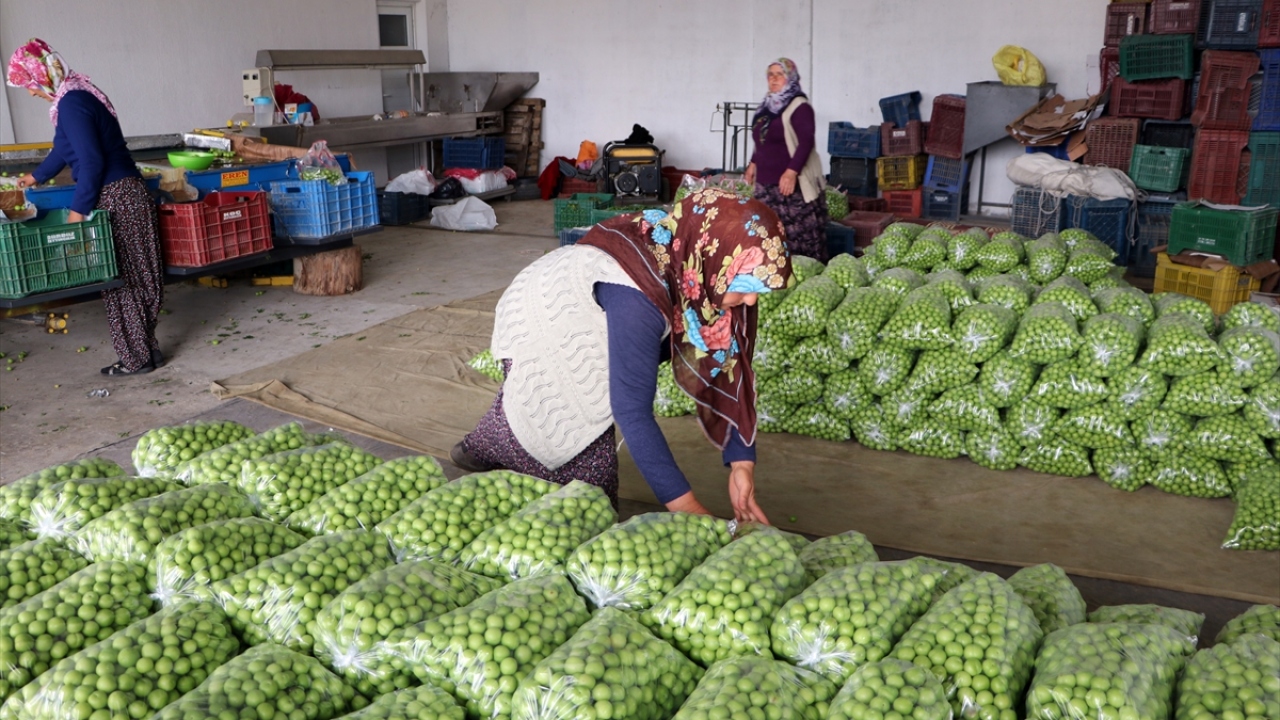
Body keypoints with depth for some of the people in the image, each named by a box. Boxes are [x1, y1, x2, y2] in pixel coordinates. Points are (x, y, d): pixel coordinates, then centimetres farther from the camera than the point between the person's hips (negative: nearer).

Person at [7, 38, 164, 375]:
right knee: (135, 277, 12)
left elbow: (91, 161, -21)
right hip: (125, 193, 9)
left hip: (113, 199, -9)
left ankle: (136, 357, 7)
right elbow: (66, 147, 31)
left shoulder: (70, 103, -15)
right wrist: (36, 176, 46)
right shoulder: (79, 92, 16)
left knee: (120, 279, -1)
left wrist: (78, 209, -15)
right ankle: (146, 348, 19)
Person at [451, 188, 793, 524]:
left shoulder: (717, 283, -22)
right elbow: (632, 411, -43)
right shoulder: (638, 297, -43)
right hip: (539, 328, -6)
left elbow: (729, 369, -15)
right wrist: (687, 509, -42)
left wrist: (742, 464, -22)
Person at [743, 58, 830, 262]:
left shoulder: (799, 106, -8)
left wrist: (792, 172, -26)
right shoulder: (767, 106, 18)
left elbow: (806, 142, -18)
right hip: (766, 183, 8)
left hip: (792, 184, -8)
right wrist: (753, 164, 21)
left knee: (797, 235, -9)